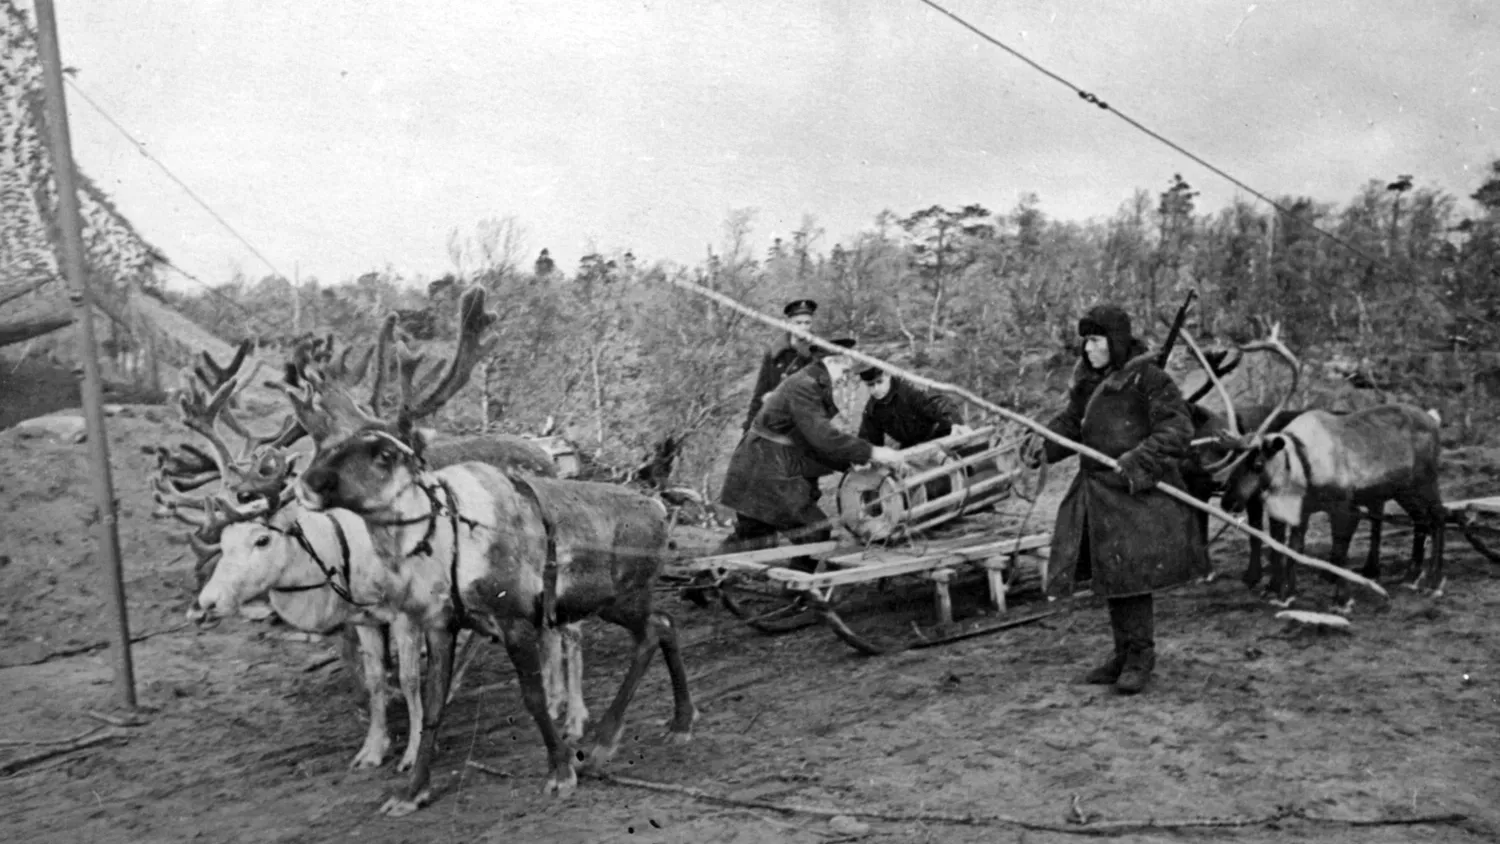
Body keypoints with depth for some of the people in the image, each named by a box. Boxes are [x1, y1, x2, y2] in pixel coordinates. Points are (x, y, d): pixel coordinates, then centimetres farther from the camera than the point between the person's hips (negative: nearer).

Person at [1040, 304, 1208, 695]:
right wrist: (1041, 445, 0)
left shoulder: (1147, 378, -10)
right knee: (1110, 576, 13)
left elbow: (1176, 428, -14)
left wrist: (1140, 461, -24)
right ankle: (1125, 653, 26)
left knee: (1130, 574, -5)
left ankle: (1140, 656, 9)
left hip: (1137, 493, -8)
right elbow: (1071, 424, 18)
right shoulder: (1088, 381, 12)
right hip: (1097, 490, 8)